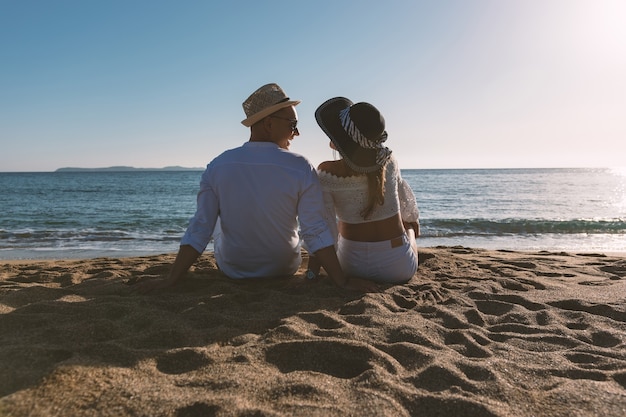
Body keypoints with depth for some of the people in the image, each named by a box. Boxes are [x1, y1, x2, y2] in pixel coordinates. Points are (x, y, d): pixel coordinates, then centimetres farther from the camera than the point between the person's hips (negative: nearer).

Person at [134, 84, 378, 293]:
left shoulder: (218, 166, -15)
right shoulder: (301, 169, -20)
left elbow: (199, 230, -16)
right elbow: (316, 232, -22)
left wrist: (171, 280, -9)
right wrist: (342, 281, -15)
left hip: (231, 270, 1)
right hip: (284, 270, 0)